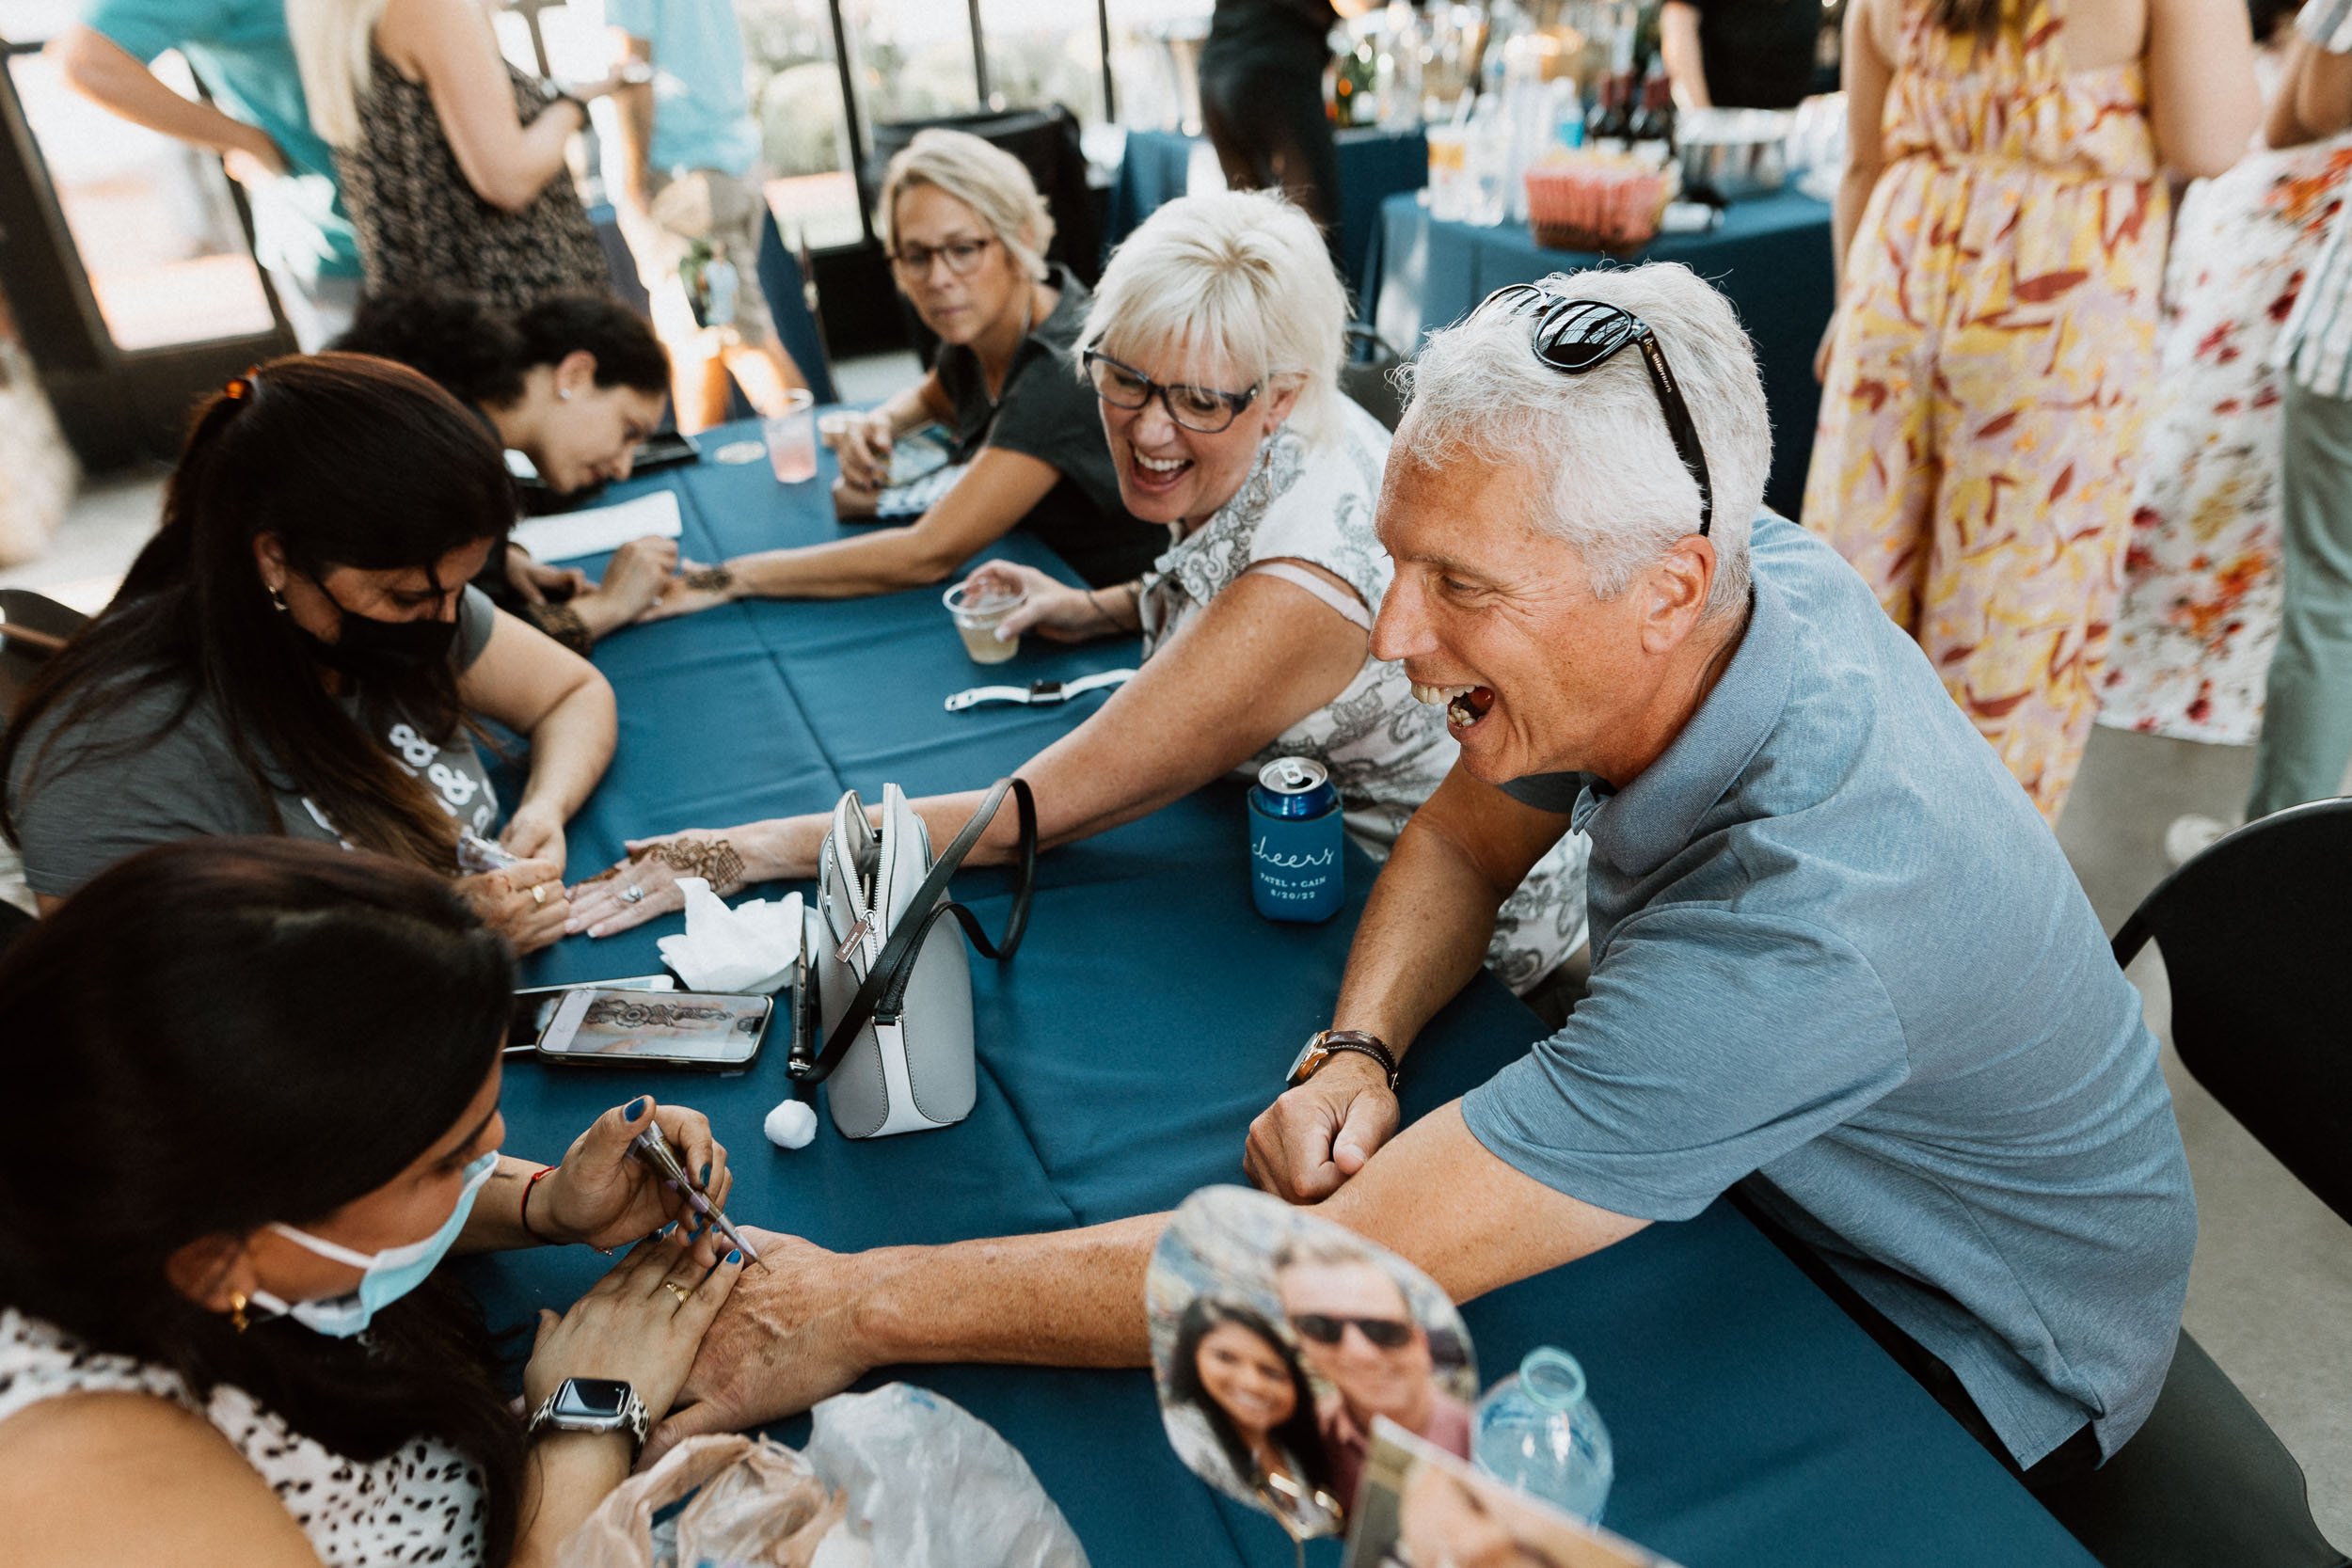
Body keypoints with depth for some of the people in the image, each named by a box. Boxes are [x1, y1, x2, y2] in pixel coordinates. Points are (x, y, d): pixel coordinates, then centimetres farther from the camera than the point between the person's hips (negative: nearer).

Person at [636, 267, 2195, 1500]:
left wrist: (865, 1306, -33)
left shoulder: (1804, 917, -42)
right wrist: (1356, 1051, -23)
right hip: (1778, 1188, 6)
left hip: (1973, 1372, -6)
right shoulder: (1738, 570, -19)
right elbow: (1461, 841, -4)